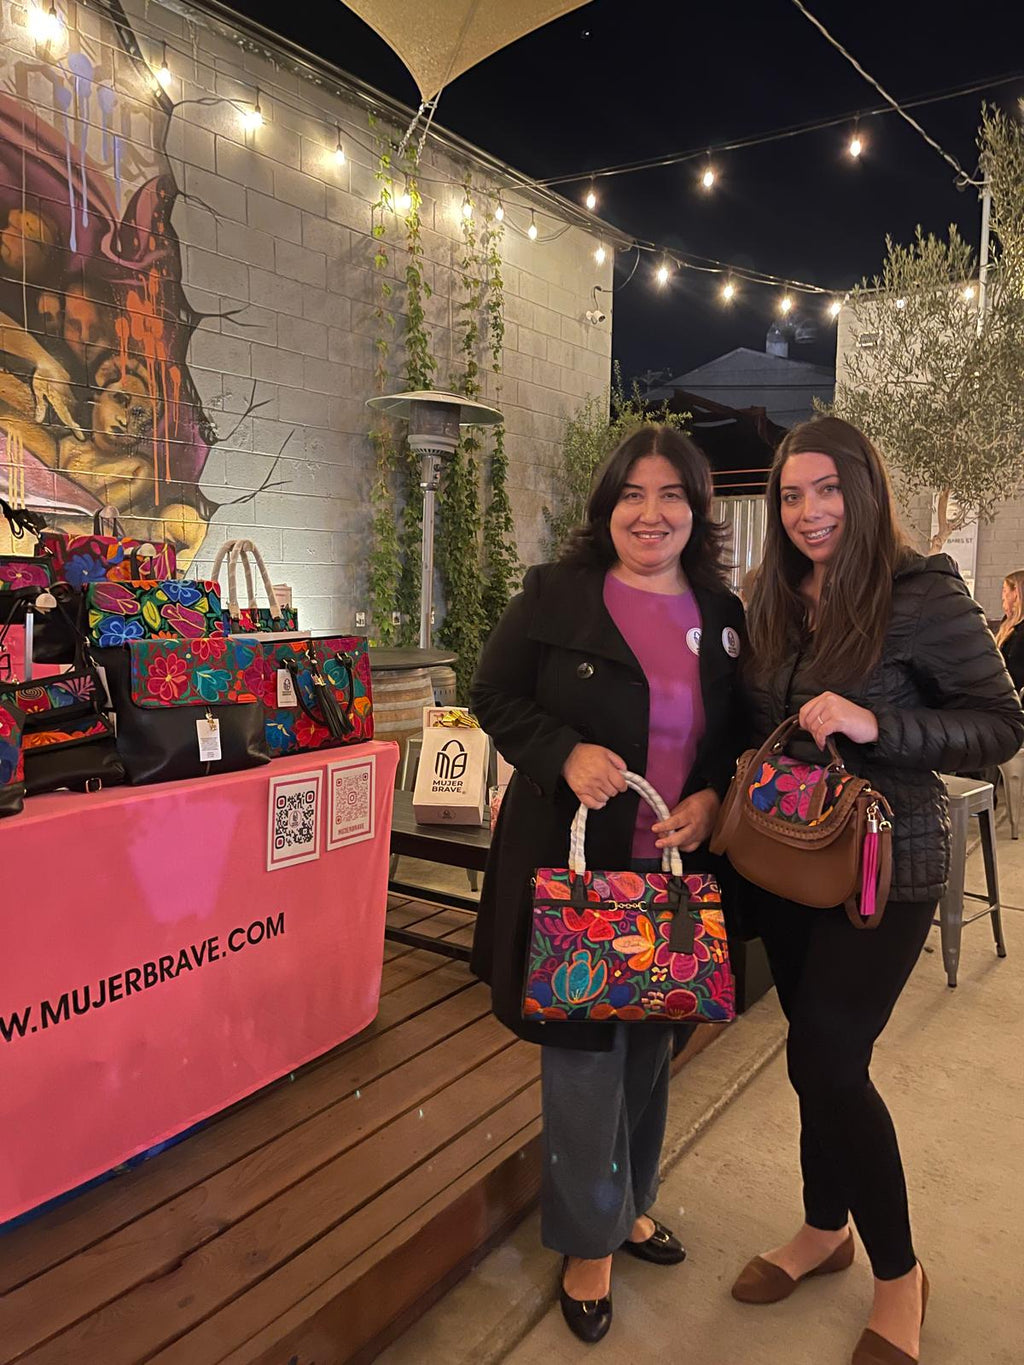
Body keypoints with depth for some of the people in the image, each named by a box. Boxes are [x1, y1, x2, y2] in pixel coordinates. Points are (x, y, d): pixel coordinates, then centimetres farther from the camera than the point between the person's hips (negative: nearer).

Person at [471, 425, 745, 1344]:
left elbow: (742, 735, 11)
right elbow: (496, 698, -4)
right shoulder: (555, 595, -6)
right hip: (573, 862, -4)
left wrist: (713, 797, -8)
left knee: (651, 1043, 20)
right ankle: (590, 1242, 29)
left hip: (676, 869, 5)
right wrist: (567, 753, -20)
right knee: (584, 1049, 4)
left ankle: (630, 1202, 45)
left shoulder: (723, 614, 6)